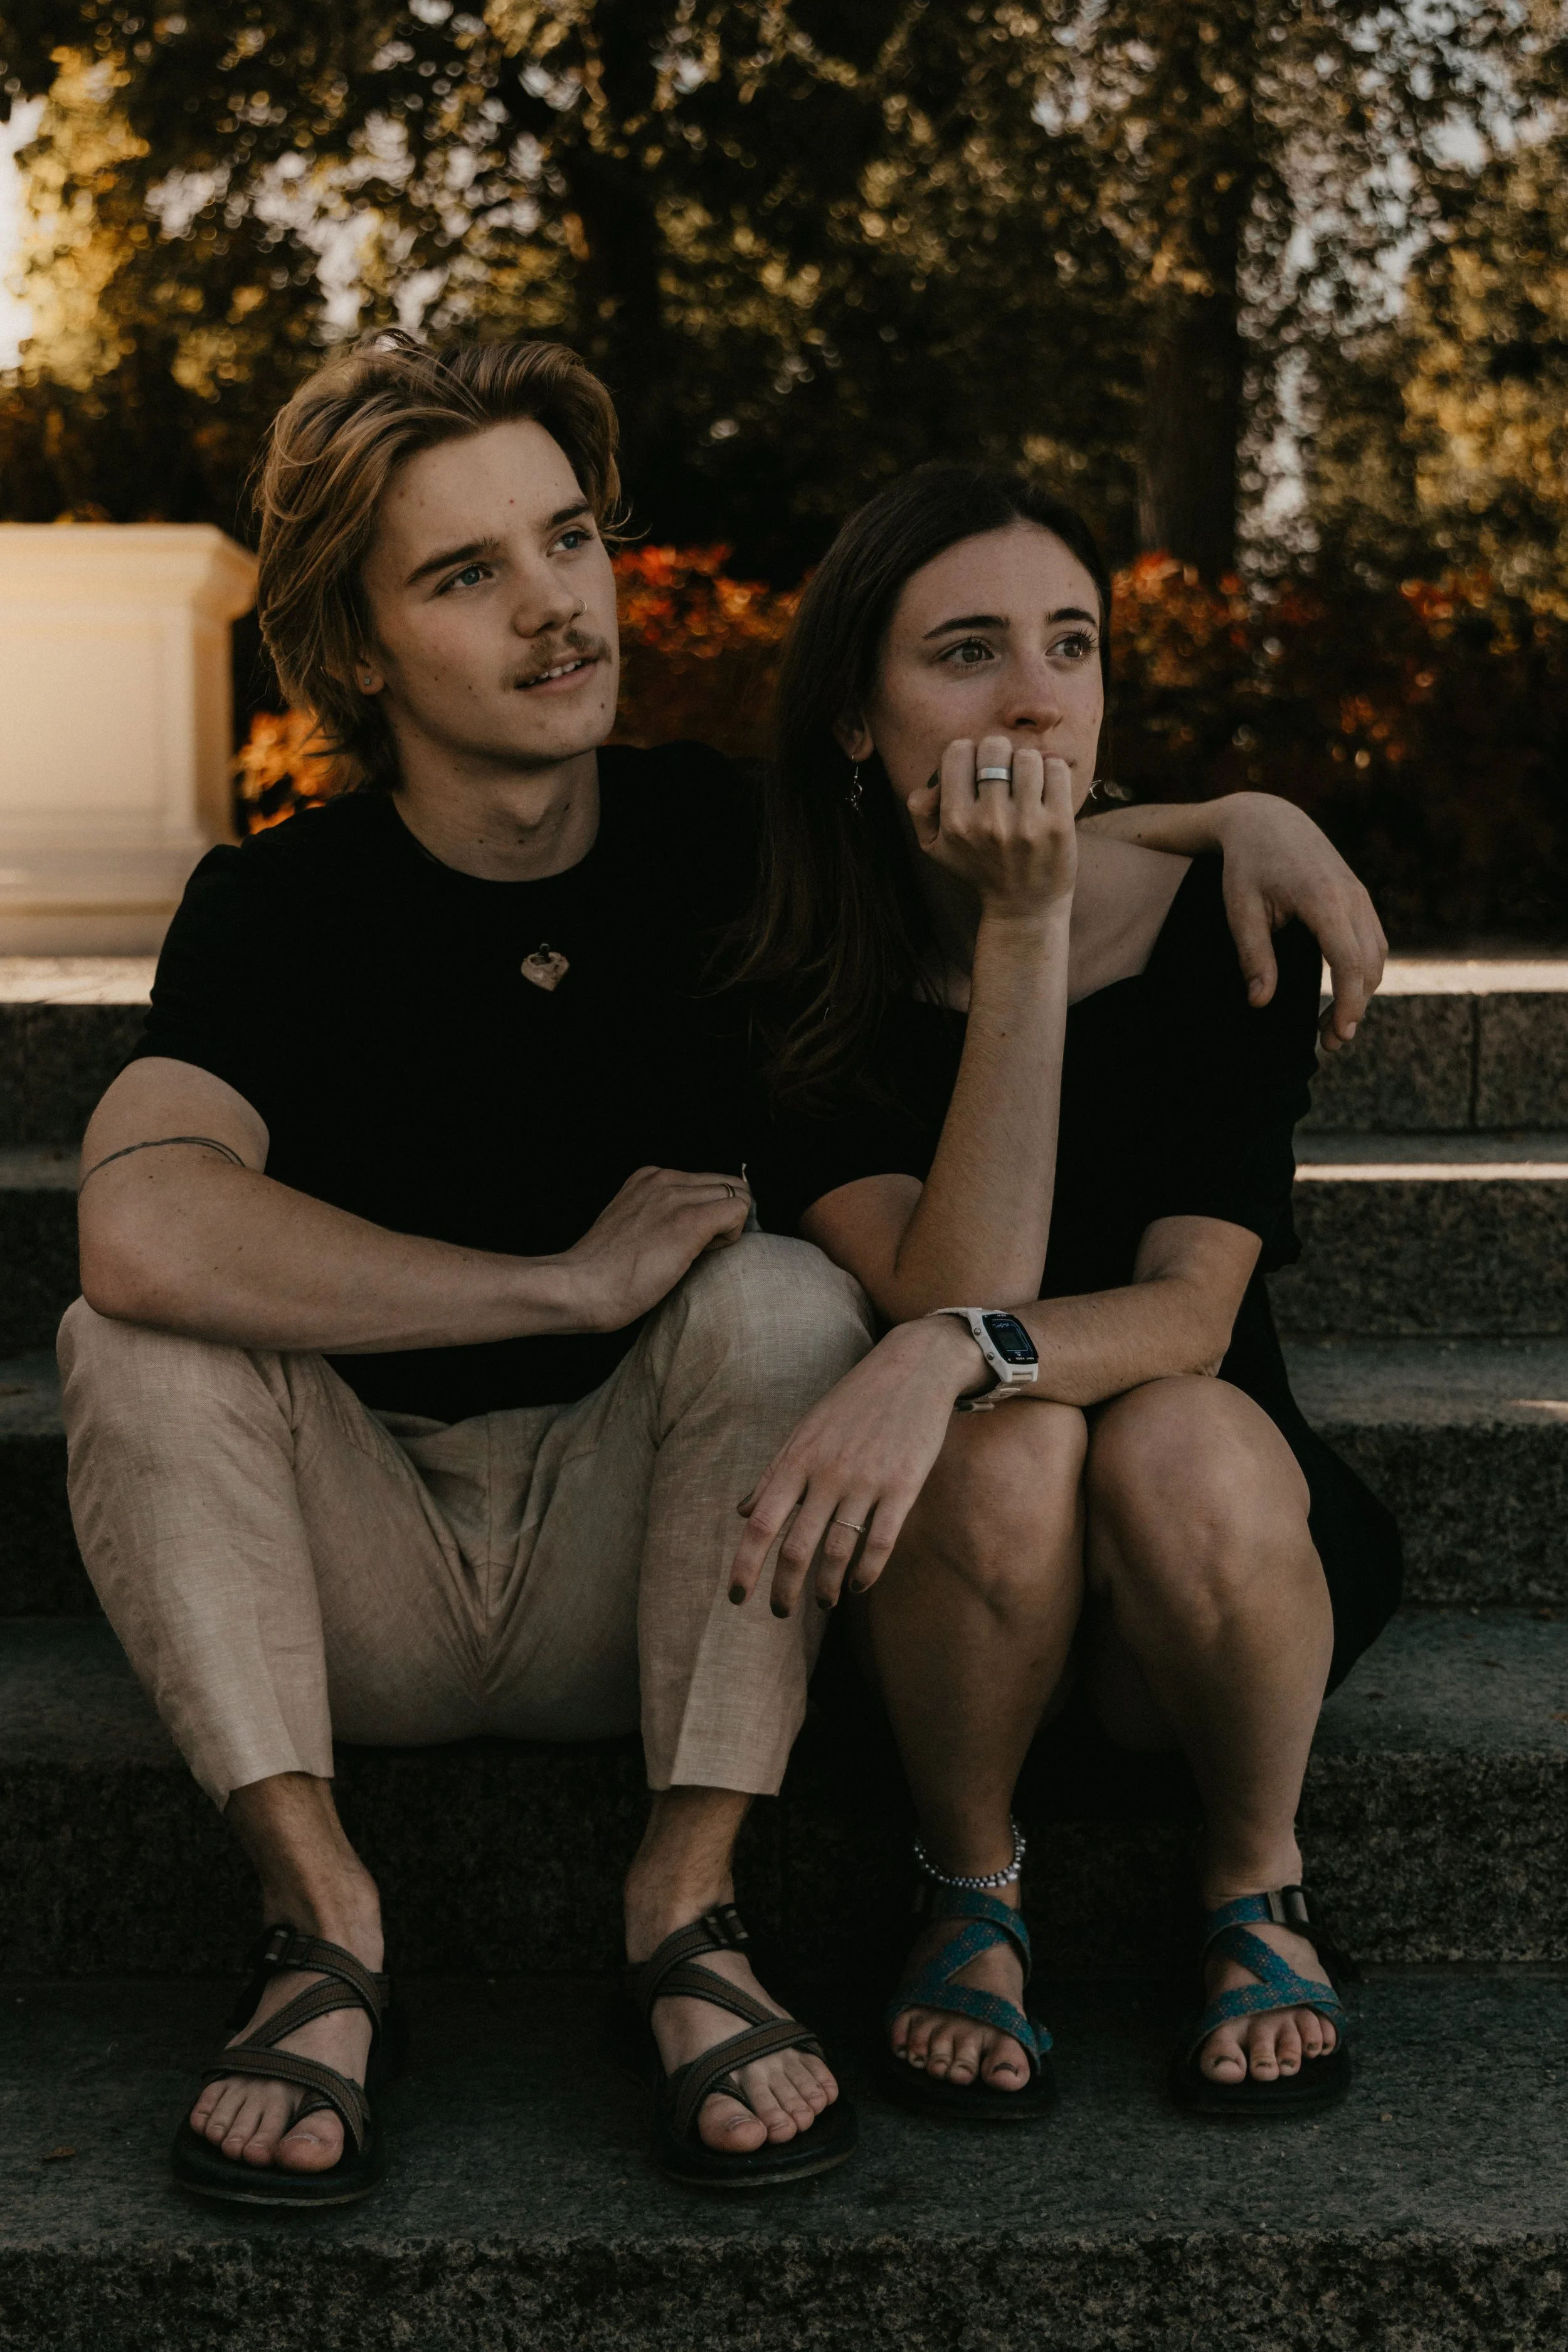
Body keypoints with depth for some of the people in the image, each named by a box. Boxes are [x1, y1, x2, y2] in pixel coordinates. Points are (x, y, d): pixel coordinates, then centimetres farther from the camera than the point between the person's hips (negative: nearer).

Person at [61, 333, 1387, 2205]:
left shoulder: (721, 839, -2)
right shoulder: (279, 908, -12)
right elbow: (144, 1227, -33)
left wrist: (1242, 819, -4)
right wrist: (573, 1282, -29)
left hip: (631, 1568, 2)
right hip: (364, 1590, -1)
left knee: (784, 1299, -26)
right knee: (135, 1344, -27)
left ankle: (687, 1904, -24)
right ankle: (320, 1912, -26)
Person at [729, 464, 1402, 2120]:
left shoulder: (1224, 926, -10)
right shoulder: (793, 988, -12)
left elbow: (1192, 1312, -20)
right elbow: (959, 1295, -25)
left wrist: (953, 1353, -41)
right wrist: (1024, 930, -30)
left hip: (1226, 1525, 1)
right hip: (938, 1569, 0)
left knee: (1176, 1443, -34)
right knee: (1012, 1445, -34)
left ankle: (1259, 1891, -5)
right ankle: (969, 1901, -6)